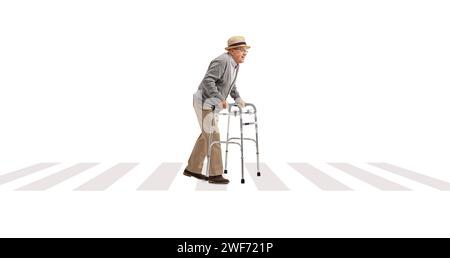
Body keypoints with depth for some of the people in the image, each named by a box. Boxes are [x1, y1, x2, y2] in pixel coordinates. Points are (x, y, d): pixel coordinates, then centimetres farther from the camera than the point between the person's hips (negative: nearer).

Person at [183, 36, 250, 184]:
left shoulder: (235, 63, 8)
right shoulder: (222, 61, -22)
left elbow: (231, 84, 22)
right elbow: (207, 81, -30)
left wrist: (237, 98, 9)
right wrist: (220, 98, -33)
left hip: (212, 104, 10)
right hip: (204, 102, -10)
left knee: (206, 136, 13)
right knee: (213, 136, -8)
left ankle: (192, 169, 23)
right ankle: (215, 174, -2)